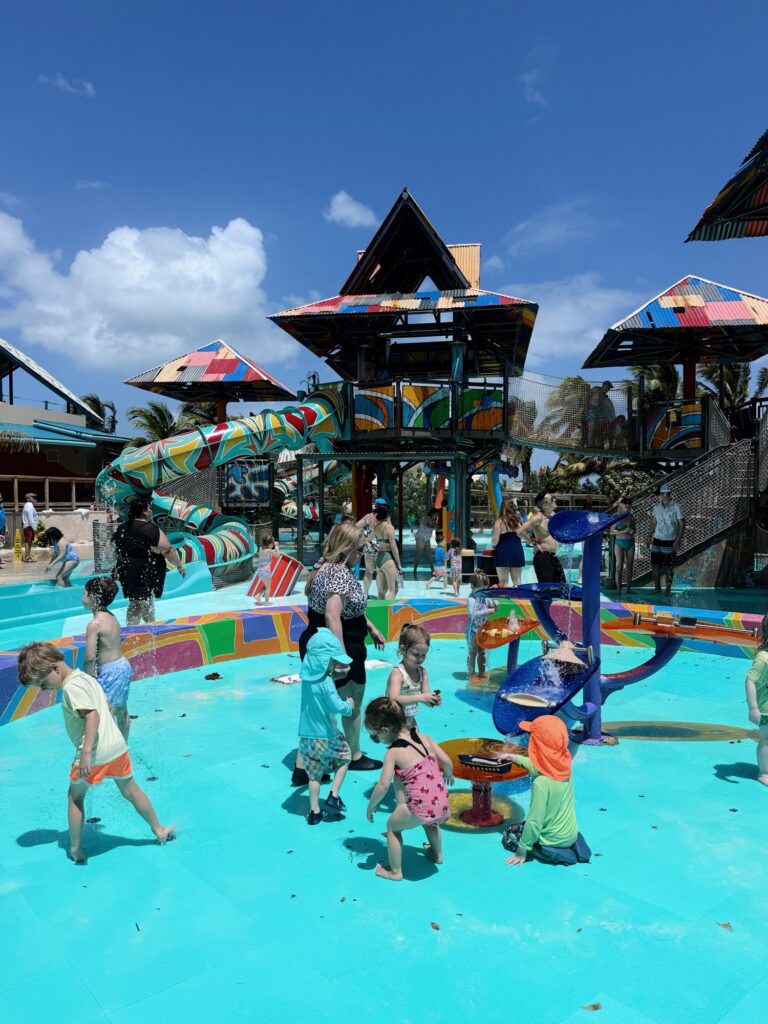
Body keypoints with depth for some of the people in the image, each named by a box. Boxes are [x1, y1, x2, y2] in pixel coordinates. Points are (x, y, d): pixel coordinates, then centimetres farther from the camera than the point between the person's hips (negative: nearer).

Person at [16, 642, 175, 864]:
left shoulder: (71, 687, -14)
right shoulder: (86, 678, 13)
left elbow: (92, 715, -26)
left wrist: (86, 752, -30)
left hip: (94, 754, -8)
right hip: (118, 746, 8)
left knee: (75, 796, 16)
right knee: (132, 792, 21)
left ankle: (76, 850, 23)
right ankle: (160, 830, 31)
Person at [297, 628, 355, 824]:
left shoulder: (308, 676, 2)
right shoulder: (326, 683, -22)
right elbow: (338, 707, -24)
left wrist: (334, 675, 15)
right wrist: (349, 704, -5)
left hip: (306, 736, 6)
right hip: (326, 736, -6)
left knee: (314, 773, 17)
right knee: (344, 756, 20)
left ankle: (314, 812, 21)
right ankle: (334, 796, 14)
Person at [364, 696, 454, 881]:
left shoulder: (393, 753, -9)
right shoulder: (424, 738, 7)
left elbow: (383, 785, -14)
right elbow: (447, 761, 10)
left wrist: (371, 806, 2)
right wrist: (448, 775, 31)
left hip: (422, 808, -7)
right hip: (442, 805, 7)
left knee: (392, 826, 20)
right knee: (429, 820, 40)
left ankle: (395, 871, 29)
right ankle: (437, 854, 58)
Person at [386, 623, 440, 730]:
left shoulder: (423, 672, -1)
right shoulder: (397, 673, -21)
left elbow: (426, 698, -1)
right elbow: (394, 699, -35)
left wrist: (433, 700, -24)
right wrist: (421, 698, -40)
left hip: (410, 721, 7)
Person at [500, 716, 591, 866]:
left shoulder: (541, 783, -33)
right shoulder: (565, 765, -12)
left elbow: (534, 822, -26)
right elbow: (537, 766, 10)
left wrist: (522, 850, -13)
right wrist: (513, 757, 17)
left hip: (554, 840, -7)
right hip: (571, 833, 7)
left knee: (508, 835, 13)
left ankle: (557, 854, -2)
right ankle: (573, 844, 11)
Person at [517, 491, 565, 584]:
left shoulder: (553, 515, 9)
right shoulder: (538, 517, -14)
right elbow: (520, 532, -24)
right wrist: (534, 543, -14)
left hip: (554, 556, 8)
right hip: (542, 557, -8)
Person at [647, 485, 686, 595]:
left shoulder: (676, 506, -9)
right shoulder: (656, 506, 4)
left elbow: (682, 525, -8)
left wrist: (678, 540, -15)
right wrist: (649, 536, 7)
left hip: (670, 543, -4)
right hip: (657, 541, 4)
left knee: (669, 567, 3)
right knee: (655, 565, 5)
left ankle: (668, 589, 14)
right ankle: (657, 588, 18)